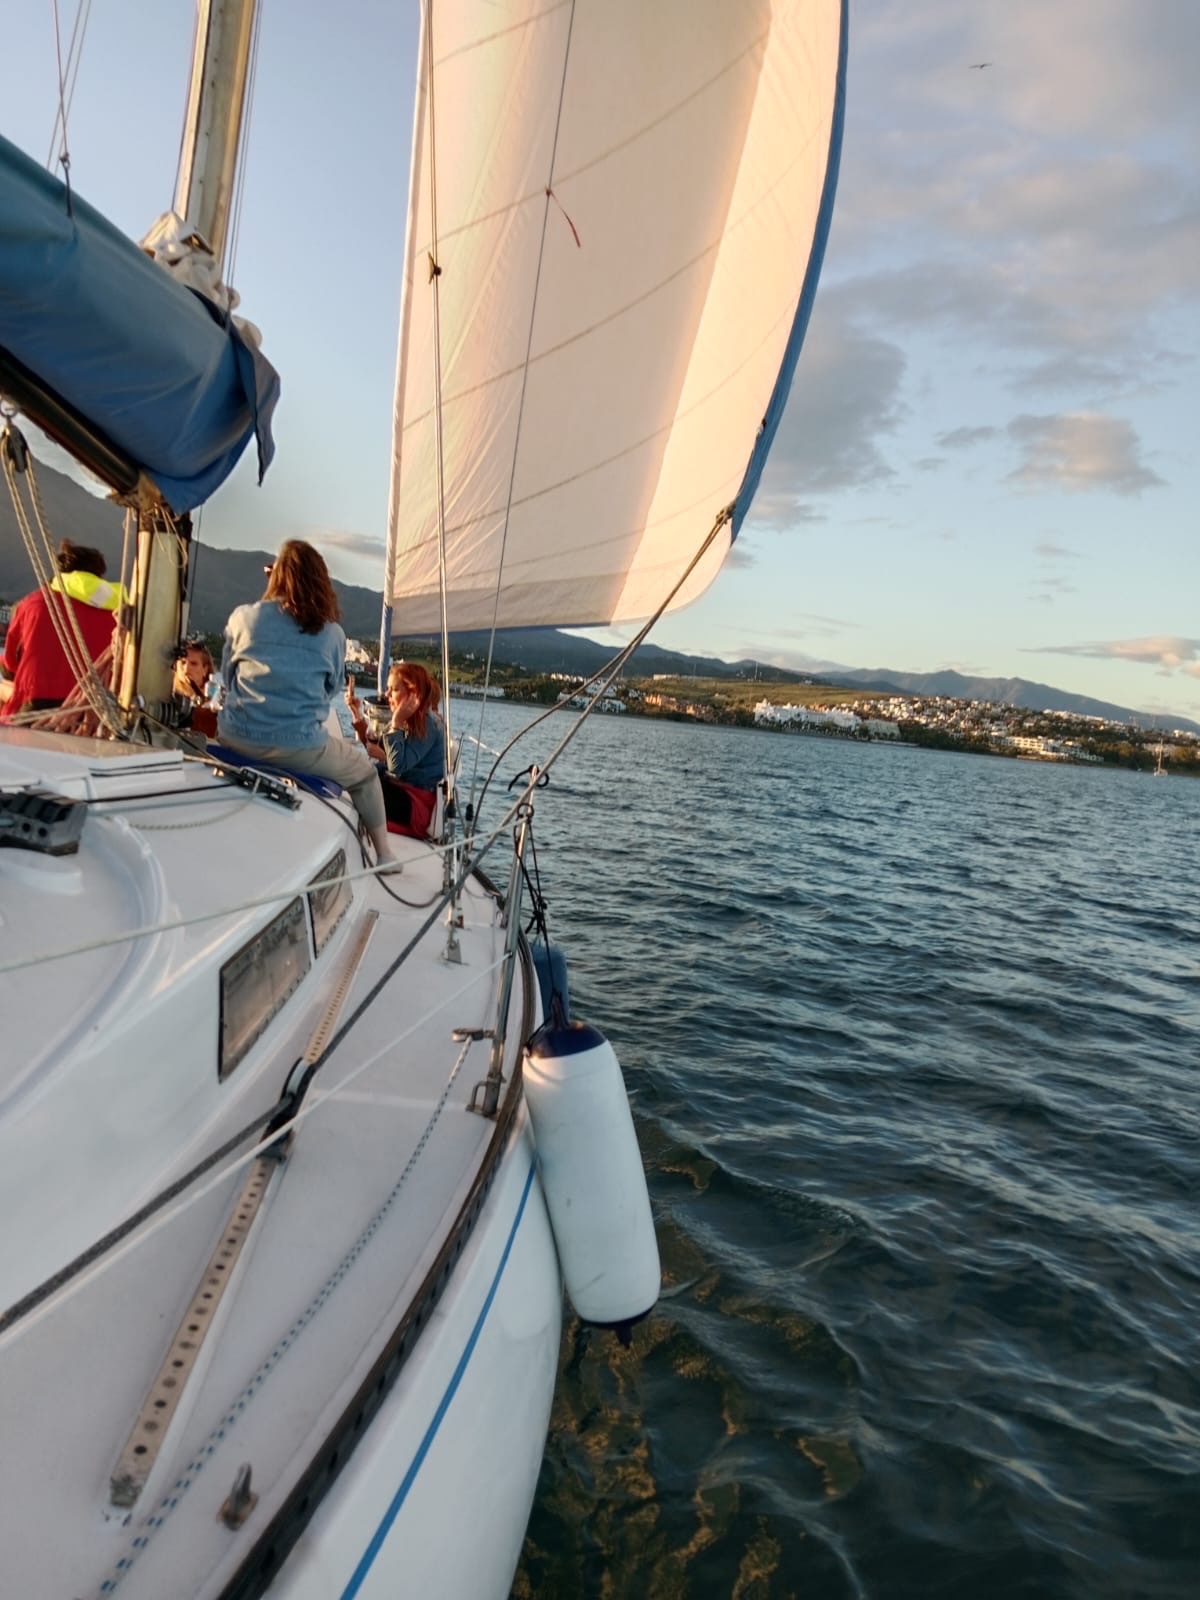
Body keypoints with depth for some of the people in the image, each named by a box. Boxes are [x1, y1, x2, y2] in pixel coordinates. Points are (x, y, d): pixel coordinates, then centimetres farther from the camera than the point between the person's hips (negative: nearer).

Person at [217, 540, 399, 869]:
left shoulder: (242, 617, 3)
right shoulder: (332, 633, 0)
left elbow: (227, 677, 16)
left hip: (235, 740, 2)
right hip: (298, 749, -2)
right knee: (365, 771, 26)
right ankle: (383, 853, 25)